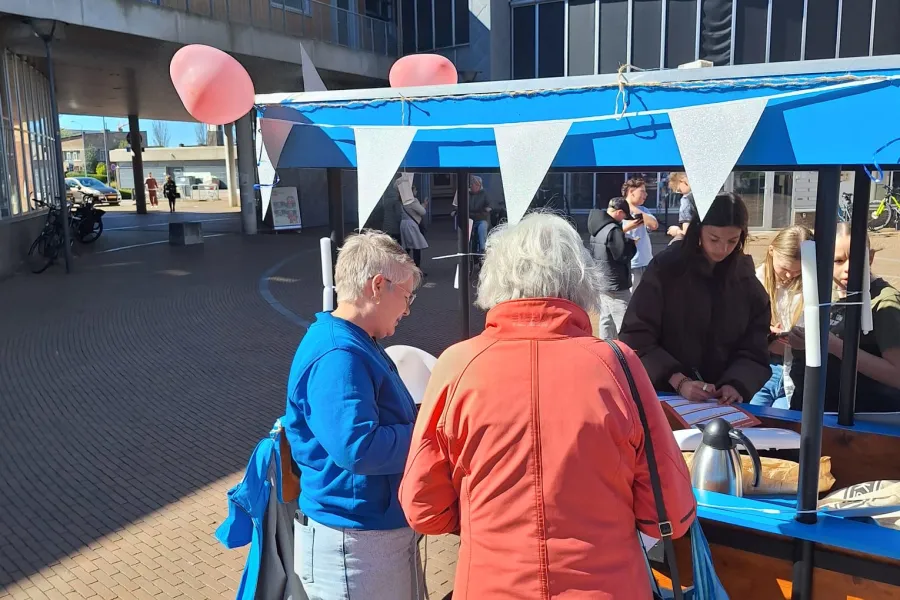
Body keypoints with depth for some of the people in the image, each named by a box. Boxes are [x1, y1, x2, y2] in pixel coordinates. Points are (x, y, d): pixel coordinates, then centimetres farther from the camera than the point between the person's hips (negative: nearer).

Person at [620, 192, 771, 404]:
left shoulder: (746, 279, 4)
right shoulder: (665, 268, -5)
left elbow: (754, 351, 3)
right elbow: (636, 338, -10)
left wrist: (736, 385, -16)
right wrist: (679, 381, -20)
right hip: (663, 395, -3)